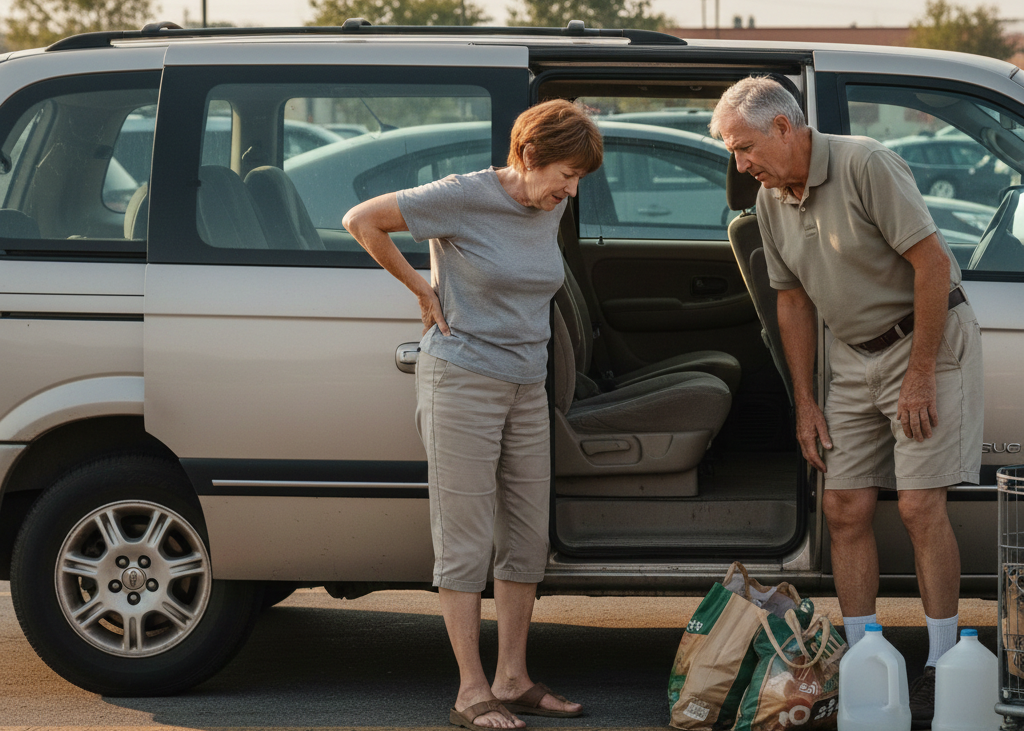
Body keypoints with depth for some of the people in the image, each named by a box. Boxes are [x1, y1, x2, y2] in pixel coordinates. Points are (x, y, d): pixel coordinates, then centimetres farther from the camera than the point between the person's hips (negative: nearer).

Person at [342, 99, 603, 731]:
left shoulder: (550, 208, 7)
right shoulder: (466, 197, -14)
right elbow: (362, 220, -10)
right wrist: (424, 291, -7)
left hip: (527, 388, 7)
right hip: (462, 384, -7)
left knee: (528, 540, 9)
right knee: (466, 541, -3)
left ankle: (513, 680, 19)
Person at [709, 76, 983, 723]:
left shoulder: (866, 165, -20)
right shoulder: (772, 199, 3)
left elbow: (933, 262, -21)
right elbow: (794, 300, 13)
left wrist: (920, 375, -20)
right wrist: (805, 401, 8)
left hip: (931, 339, -7)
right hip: (855, 355, 7)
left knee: (920, 505, -11)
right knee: (845, 507, 2)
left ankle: (942, 669, -5)